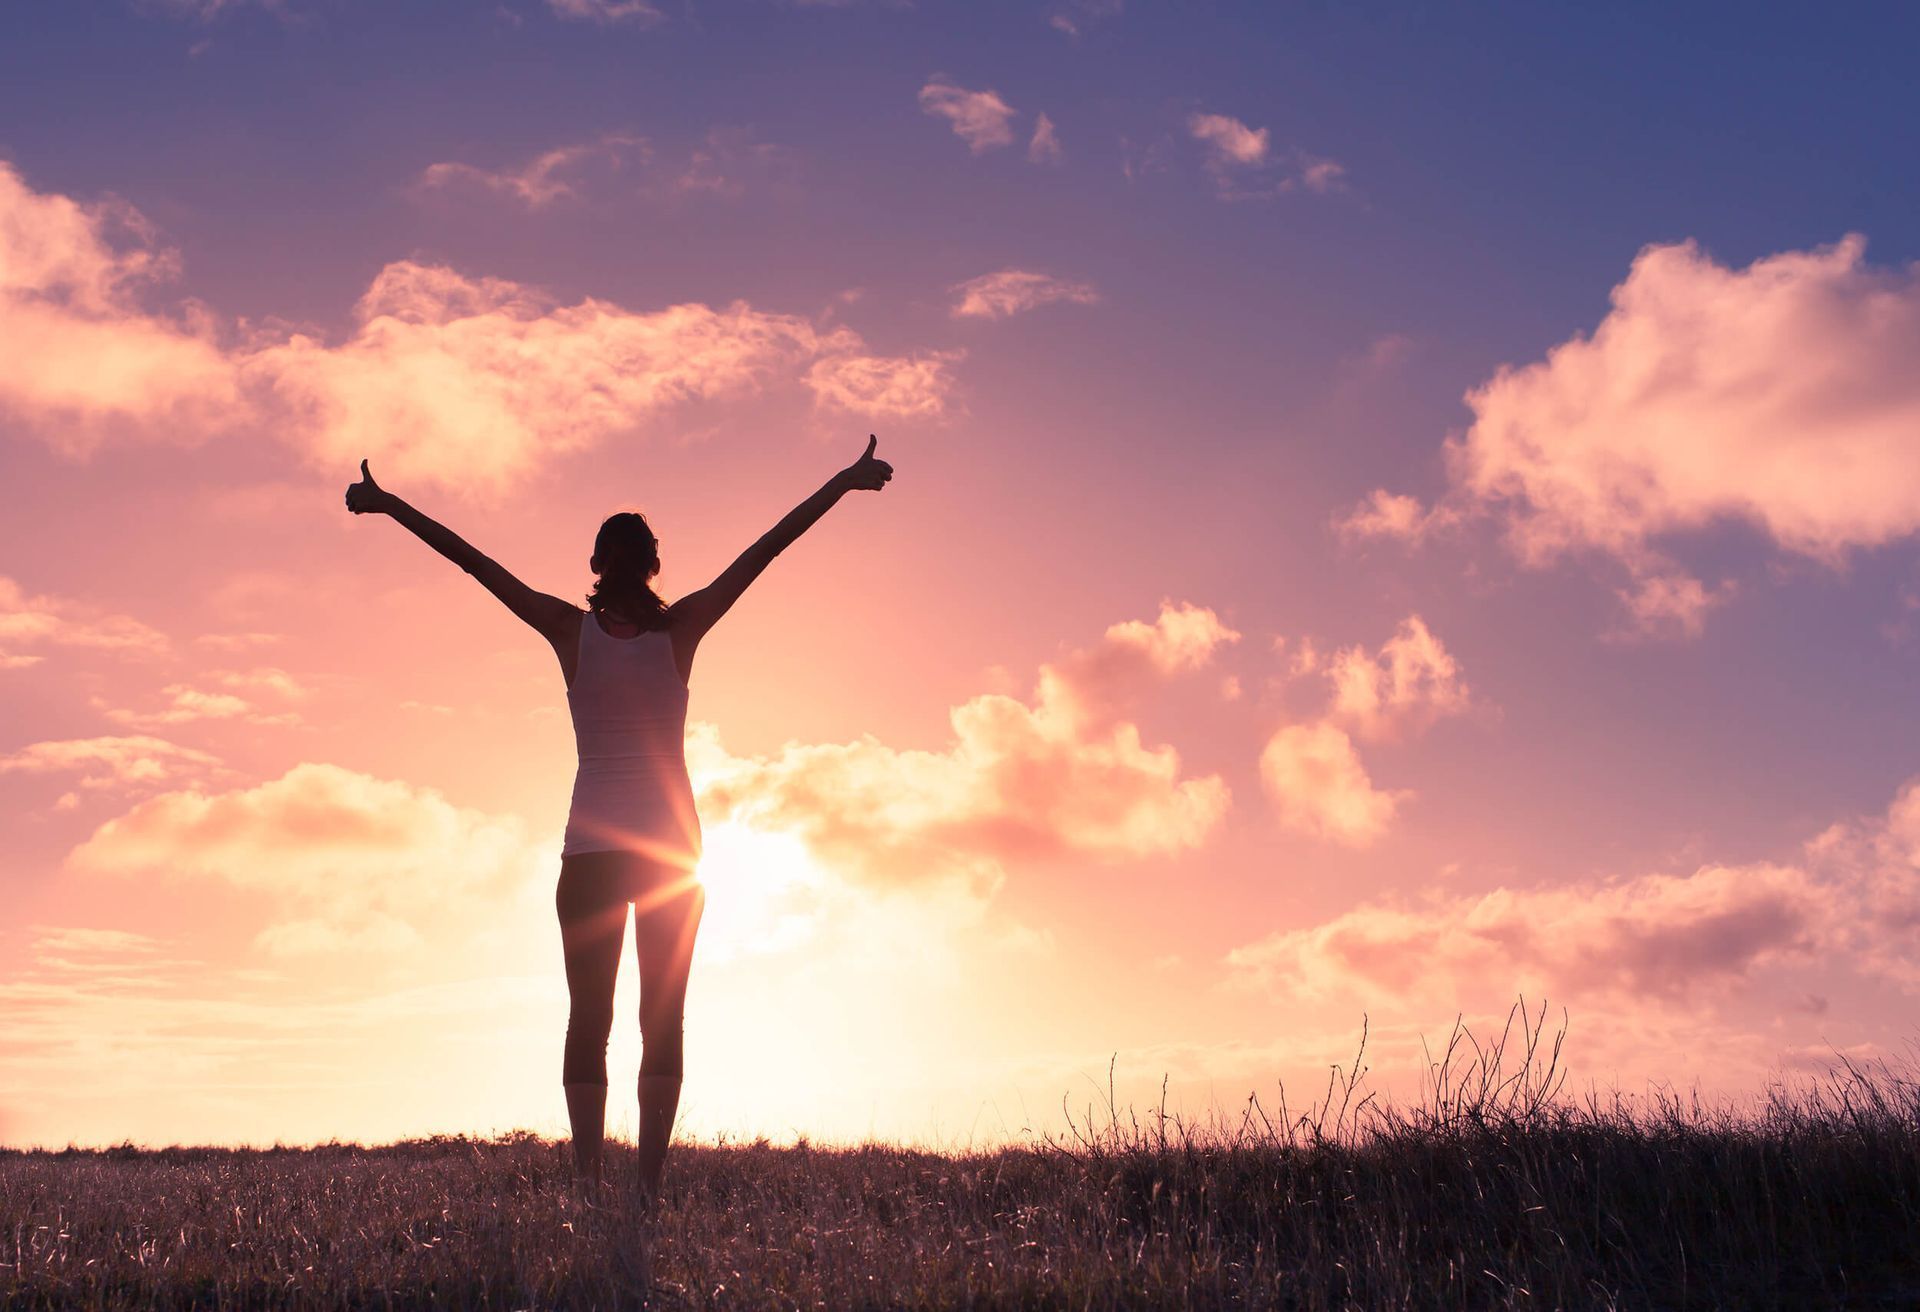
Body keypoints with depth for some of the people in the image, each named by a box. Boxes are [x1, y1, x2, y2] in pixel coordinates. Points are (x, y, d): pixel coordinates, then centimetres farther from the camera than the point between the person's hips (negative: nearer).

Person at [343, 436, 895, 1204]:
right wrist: (845, 482, -3)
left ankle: (588, 1175, -5)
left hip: (591, 848, 0)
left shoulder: (571, 630, -3)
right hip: (671, 849, 0)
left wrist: (388, 504, 5)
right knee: (663, 1019, 4)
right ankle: (650, 1182, -2)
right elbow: (767, 549, -4)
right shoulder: (681, 629, -3)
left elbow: (474, 562, -1)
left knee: (588, 1015, 6)